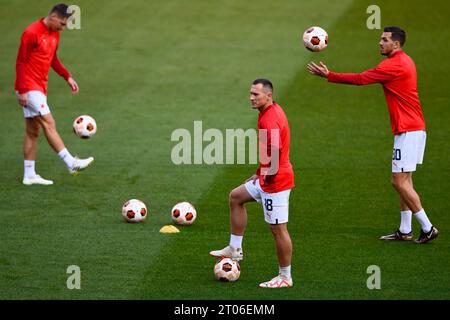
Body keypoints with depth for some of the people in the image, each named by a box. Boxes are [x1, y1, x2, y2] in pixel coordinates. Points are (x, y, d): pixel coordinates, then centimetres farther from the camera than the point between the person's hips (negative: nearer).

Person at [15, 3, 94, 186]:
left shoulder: (54, 34, 10)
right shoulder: (32, 33, -16)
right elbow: (20, 62, -16)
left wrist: (67, 77, 13)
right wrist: (22, 90, -19)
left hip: (40, 88, 9)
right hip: (29, 88, -9)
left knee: (33, 131, 10)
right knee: (49, 124, -12)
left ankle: (29, 175, 12)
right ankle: (71, 163, -16)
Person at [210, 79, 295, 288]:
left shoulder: (270, 119, -22)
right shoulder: (270, 113, 10)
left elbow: (275, 150, -34)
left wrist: (268, 173, -22)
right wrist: (260, 173, 21)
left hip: (275, 182, -11)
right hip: (266, 178, 11)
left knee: (278, 229, -2)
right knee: (236, 197, 23)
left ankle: (285, 277, 7)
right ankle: (235, 249, 28)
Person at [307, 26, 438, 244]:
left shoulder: (394, 65, -17)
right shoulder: (404, 61, 15)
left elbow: (360, 79, -16)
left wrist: (329, 75, -13)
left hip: (408, 131, -10)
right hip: (414, 128, 10)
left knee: (399, 181, -8)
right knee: (404, 181, 13)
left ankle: (427, 228, -5)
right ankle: (405, 230, 17)